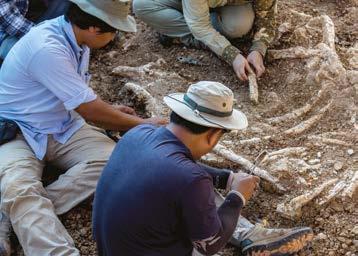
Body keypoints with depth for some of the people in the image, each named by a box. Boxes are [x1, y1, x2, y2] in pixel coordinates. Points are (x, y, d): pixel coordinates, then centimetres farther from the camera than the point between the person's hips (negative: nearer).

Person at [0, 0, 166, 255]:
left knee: (113, 160, -19)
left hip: (63, 128, 7)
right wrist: (142, 124, -8)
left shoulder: (76, 38, 1)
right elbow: (89, 111, -19)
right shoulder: (46, 48, -26)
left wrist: (109, 110, 12)